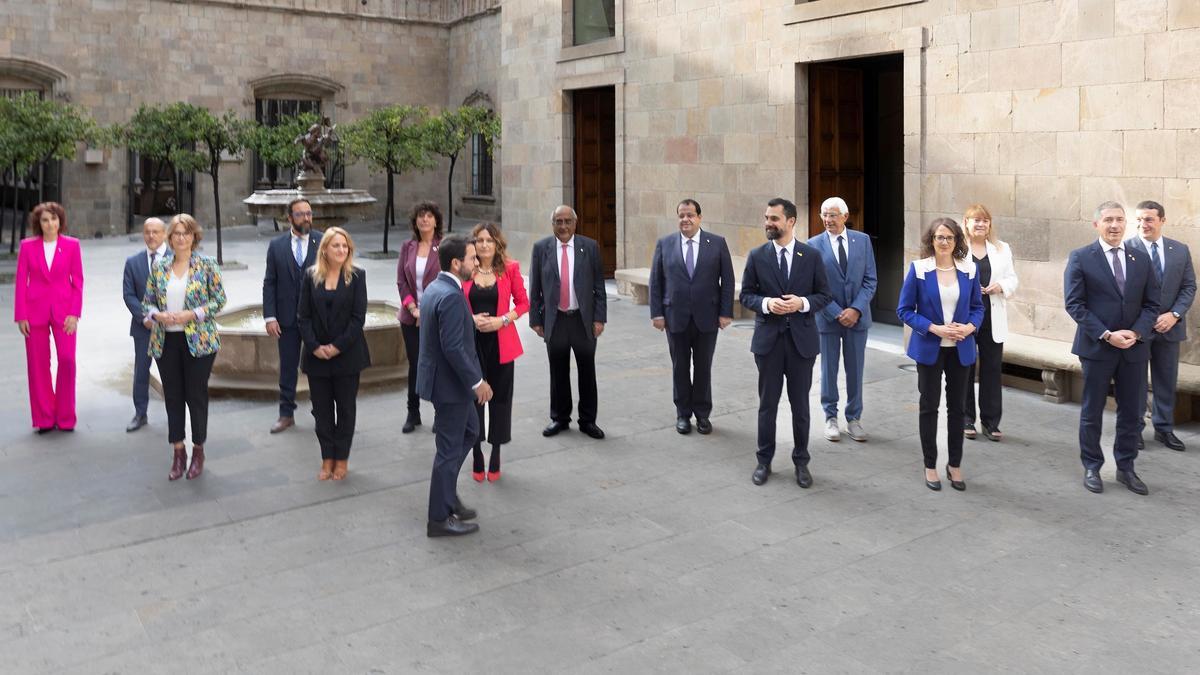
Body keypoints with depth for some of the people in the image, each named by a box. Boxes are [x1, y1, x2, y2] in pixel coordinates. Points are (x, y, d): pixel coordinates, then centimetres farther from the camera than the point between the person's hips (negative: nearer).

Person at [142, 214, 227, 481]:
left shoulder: (206, 265, -2)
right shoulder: (159, 267, 8)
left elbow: (219, 299, -5)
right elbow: (147, 301, 11)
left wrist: (191, 314, -16)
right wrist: (158, 315, -10)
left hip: (198, 340, -3)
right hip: (165, 341, 3)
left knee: (197, 395, 3)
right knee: (173, 396, 8)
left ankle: (198, 450, 18)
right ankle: (178, 451, 19)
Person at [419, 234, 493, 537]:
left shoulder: (434, 287, 7)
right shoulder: (451, 296, -24)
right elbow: (453, 348, -27)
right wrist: (477, 381, -20)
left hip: (439, 377, 10)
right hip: (449, 383, -10)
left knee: (469, 431, 23)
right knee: (450, 448, 2)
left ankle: (447, 495, 32)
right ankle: (440, 519, 14)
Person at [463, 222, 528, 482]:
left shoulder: (510, 269, -1)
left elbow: (523, 303, 3)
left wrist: (502, 320, -12)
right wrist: (471, 319, -12)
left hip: (501, 343, 0)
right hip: (472, 343, 0)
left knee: (499, 398, 6)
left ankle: (495, 460, 20)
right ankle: (477, 459, 16)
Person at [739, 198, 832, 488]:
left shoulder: (812, 255, -1)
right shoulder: (757, 256, 0)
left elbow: (824, 294, 2)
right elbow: (746, 295, 3)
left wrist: (802, 303, -17)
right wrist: (766, 303, -17)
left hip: (801, 338, 0)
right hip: (768, 338, 0)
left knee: (800, 404, 8)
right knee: (767, 404, 8)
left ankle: (801, 462, 22)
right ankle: (764, 461, 21)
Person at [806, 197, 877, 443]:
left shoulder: (863, 240, 1)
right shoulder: (814, 245, -4)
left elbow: (871, 280, 0)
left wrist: (856, 309, -12)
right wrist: (837, 313, -12)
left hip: (857, 316, 1)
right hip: (828, 317, -1)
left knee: (855, 370, 8)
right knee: (829, 369, 7)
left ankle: (854, 418, 19)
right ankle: (831, 417, 20)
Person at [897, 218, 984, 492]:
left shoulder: (969, 270, 1)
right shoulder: (918, 269, -6)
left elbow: (977, 306, 10)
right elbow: (904, 310, -6)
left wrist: (970, 327, -11)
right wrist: (934, 328, -17)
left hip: (960, 348, 2)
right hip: (929, 348, -2)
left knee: (957, 407, 9)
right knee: (929, 406, 6)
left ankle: (954, 465, 22)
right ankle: (930, 466, 18)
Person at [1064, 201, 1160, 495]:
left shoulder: (1141, 259, 7)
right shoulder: (1080, 258, -4)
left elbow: (1151, 303, 6)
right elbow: (1074, 304, -9)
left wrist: (1136, 332, -11)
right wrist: (1106, 335, -17)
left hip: (1134, 348, 4)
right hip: (1096, 347, -3)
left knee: (1131, 412, 9)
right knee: (1092, 412, 7)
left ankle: (1126, 468, 23)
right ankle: (1092, 468, 19)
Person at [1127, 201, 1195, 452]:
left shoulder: (1180, 250, 5)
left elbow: (1189, 287, 5)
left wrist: (1174, 314, -10)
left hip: (1169, 326, 4)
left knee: (1166, 381, 11)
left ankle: (1164, 429, 23)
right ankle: (1134, 428, 18)